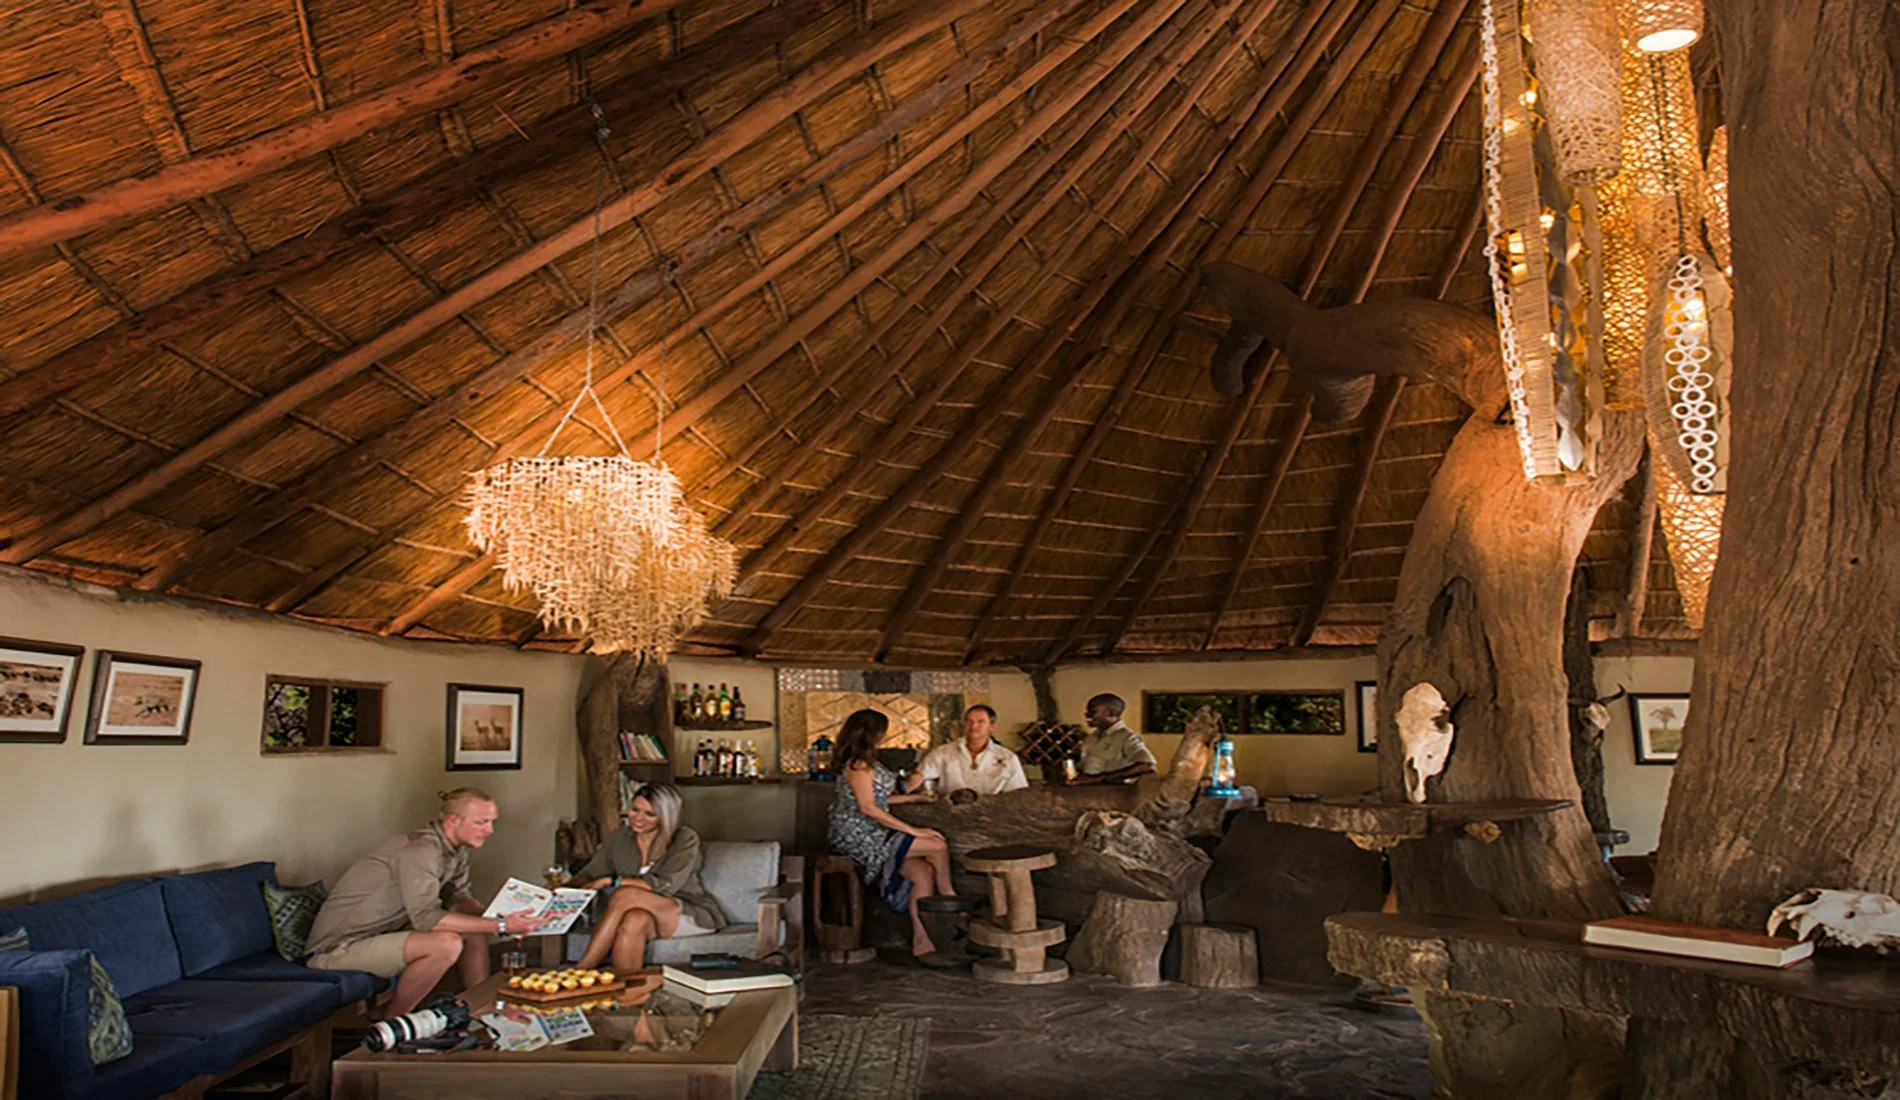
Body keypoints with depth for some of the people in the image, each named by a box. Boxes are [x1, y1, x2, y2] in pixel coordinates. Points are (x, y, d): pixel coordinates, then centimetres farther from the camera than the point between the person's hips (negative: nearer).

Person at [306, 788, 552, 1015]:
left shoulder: (456, 850, 3)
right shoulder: (420, 850, -25)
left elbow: (459, 899, 9)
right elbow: (426, 918, -31)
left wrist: (502, 920, -10)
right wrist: (500, 926, -31)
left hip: (384, 935, 10)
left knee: (475, 934, 5)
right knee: (447, 944, -29)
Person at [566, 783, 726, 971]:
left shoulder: (685, 840, -10)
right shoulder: (619, 838, 5)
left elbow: (667, 885, -21)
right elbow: (591, 872, 3)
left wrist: (612, 881, -24)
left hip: (693, 915, -4)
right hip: (651, 914, 4)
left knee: (625, 894, -29)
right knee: (635, 919, -36)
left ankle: (581, 971, -26)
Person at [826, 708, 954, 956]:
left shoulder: (864, 763, 17)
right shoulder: (857, 764, -14)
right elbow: (868, 808, -21)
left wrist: (916, 797, 29)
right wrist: (913, 831, -20)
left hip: (871, 837, 10)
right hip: (861, 839, -10)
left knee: (923, 872, -6)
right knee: (938, 846, -12)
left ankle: (921, 941, -5)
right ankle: (947, 895, 13)